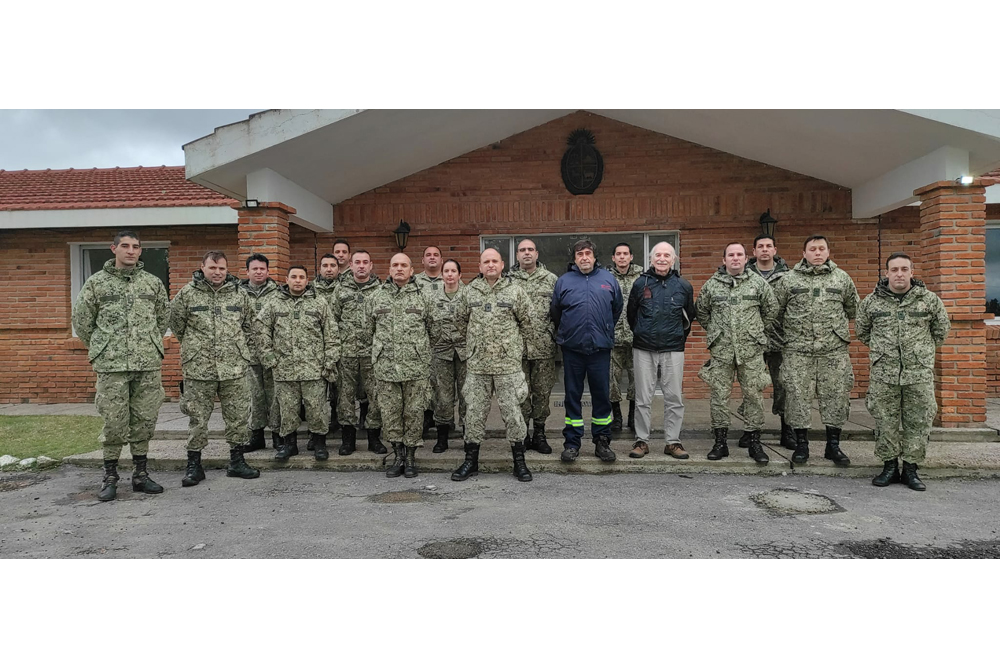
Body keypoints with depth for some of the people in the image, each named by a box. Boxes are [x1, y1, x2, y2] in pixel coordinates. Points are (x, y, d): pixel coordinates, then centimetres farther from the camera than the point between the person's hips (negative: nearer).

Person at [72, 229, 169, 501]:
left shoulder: (153, 282, 9)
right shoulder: (96, 282, 3)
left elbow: (164, 317, 20)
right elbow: (81, 319, 10)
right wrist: (100, 348, 13)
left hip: (148, 364, 2)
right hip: (111, 366, -2)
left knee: (145, 420, 6)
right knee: (114, 422, 0)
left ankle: (140, 474, 18)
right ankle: (110, 476, 14)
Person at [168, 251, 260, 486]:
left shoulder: (239, 294, 7)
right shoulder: (187, 294, 0)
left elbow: (249, 325, 19)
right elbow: (176, 323, 11)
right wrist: (194, 346, 14)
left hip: (235, 368, 2)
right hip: (198, 369, -2)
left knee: (239, 416, 7)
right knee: (197, 418, 5)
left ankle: (237, 461, 20)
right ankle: (194, 465, 17)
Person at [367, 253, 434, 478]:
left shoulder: (422, 298, 6)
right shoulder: (377, 297, 9)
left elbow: (430, 329, 12)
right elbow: (369, 328, 15)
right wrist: (379, 350, 14)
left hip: (416, 367, -1)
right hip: (385, 367, 1)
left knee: (414, 413, 4)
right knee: (390, 413, 6)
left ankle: (410, 457, 17)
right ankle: (398, 455, 20)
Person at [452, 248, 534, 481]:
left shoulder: (514, 290, -1)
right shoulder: (470, 291, 5)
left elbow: (526, 321, 8)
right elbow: (460, 319, 18)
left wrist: (512, 343, 10)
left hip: (508, 364, -2)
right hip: (477, 364, 2)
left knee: (512, 412, 2)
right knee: (474, 412, 8)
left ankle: (519, 462, 15)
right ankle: (471, 461, 21)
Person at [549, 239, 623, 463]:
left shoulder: (608, 279, 6)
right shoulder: (564, 281, 4)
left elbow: (616, 309, 14)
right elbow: (555, 313, 12)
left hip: (600, 348, 1)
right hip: (572, 349, 0)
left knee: (602, 395, 7)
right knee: (572, 396, 7)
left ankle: (602, 442, 19)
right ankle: (572, 442, 16)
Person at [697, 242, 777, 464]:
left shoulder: (758, 283, 4)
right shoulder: (711, 285, 4)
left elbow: (771, 309, 13)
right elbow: (701, 311, 17)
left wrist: (760, 333, 13)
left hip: (751, 350, 0)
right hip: (721, 350, 0)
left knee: (754, 395, 3)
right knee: (719, 395, 3)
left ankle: (755, 442, 13)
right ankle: (720, 442, 13)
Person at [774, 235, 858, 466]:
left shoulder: (842, 278, 9)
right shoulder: (789, 279, 4)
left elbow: (853, 308, 21)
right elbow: (776, 310, 11)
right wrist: (788, 332, 14)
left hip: (834, 349, 1)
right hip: (798, 350, -1)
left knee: (836, 395, 3)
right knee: (798, 395, 0)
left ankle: (833, 445, 17)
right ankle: (801, 444, 13)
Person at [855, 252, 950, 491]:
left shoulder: (929, 300, 3)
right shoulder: (871, 302, 3)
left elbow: (942, 330, 17)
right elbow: (861, 331, 18)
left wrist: (923, 350, 15)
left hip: (919, 373, 0)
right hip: (883, 374, 0)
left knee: (918, 422, 4)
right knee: (886, 422, 4)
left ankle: (911, 468, 16)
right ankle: (889, 466, 17)